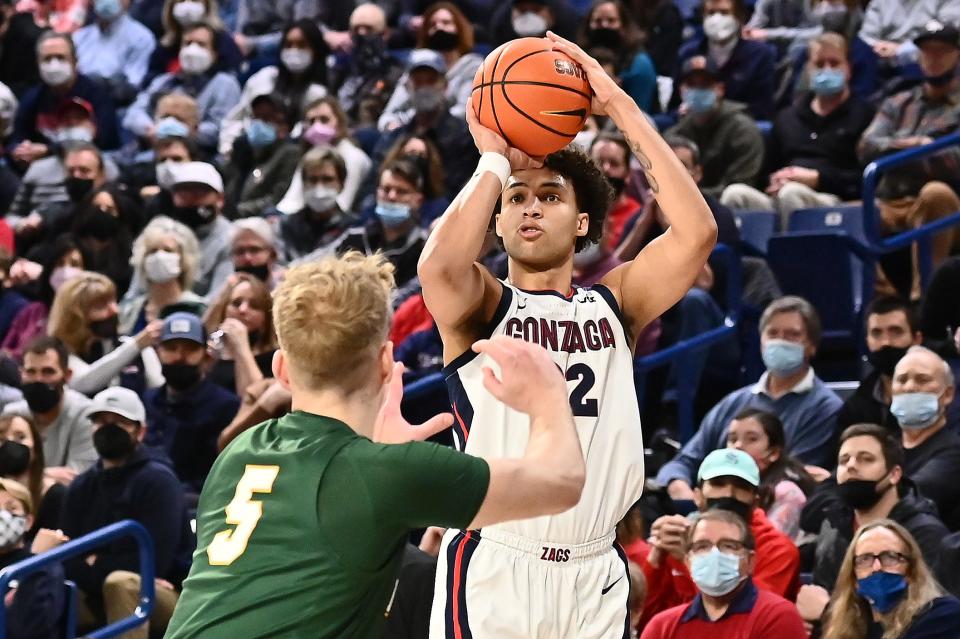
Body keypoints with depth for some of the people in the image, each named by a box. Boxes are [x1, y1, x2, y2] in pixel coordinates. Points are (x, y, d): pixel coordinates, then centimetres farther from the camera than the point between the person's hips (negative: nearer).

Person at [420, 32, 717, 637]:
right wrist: (495, 160, -8)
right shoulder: (482, 305, 3)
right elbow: (442, 263, -22)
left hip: (594, 577, 3)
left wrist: (620, 105, -6)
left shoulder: (615, 304, 10)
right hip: (492, 568, -3)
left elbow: (697, 231, -6)